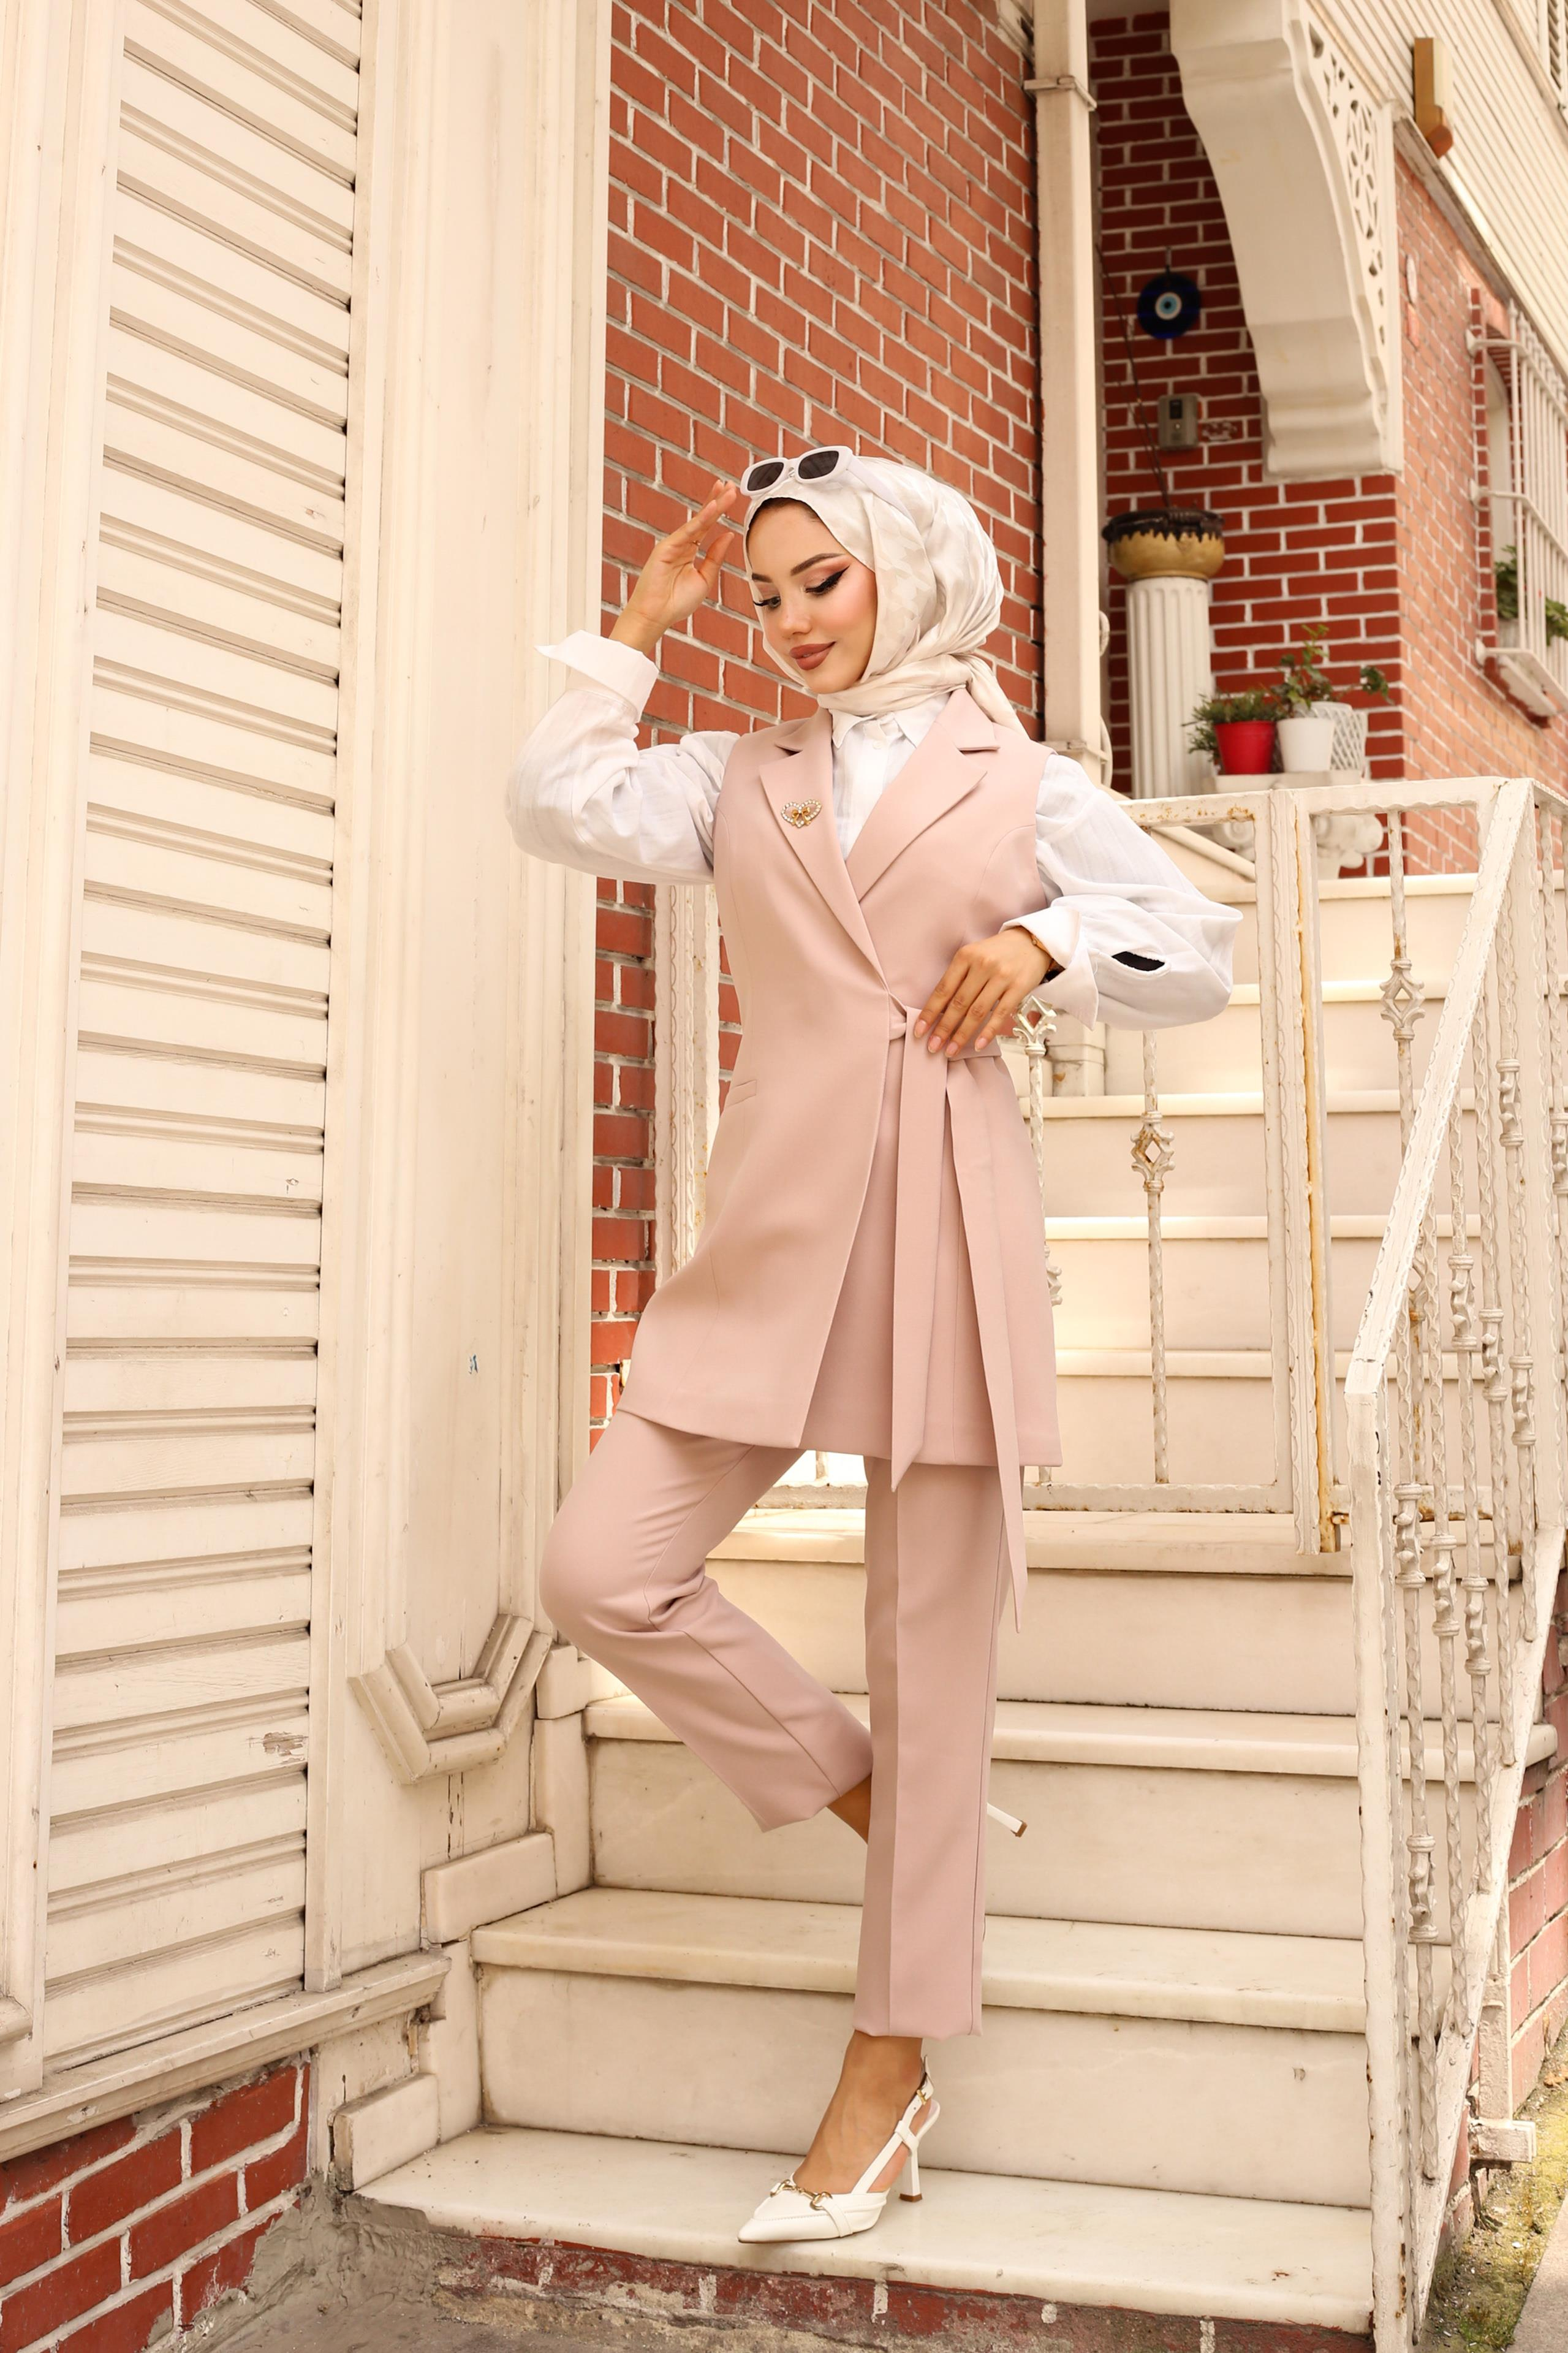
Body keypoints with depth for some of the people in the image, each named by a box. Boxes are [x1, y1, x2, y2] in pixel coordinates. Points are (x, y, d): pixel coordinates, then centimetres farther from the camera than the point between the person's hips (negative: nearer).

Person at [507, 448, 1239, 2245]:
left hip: (948, 1227, -2)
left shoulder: (1022, 784, 11)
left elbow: (1202, 955, 11)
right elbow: (560, 802, -1)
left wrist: (1051, 942, -7)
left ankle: (891, 2065, 14)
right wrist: (643, 624, 8)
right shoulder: (737, 776, 15)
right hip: (774, 1228, 3)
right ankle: (864, 1799, 13)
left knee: (932, 1649, 1)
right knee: (601, 1569, -11)